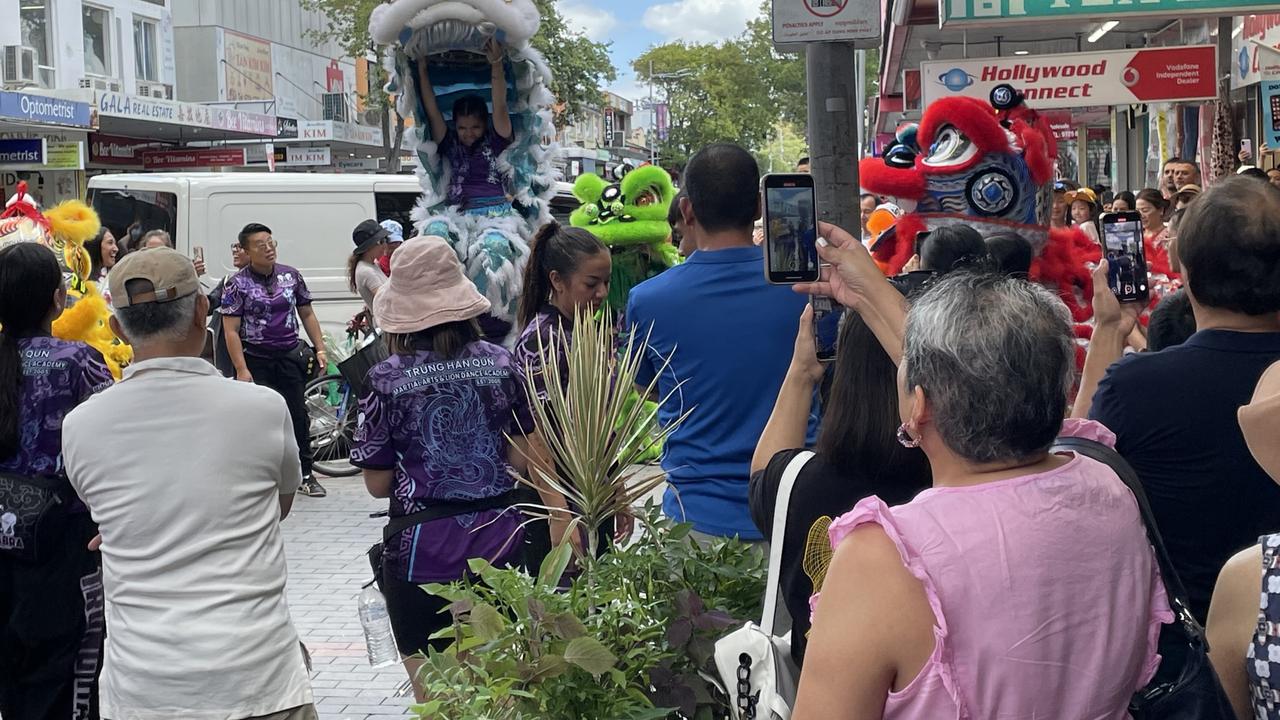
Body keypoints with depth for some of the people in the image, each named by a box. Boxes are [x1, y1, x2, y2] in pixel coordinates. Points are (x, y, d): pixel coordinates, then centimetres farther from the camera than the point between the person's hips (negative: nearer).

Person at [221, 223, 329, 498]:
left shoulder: (291, 276, 6)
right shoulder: (237, 284, -7)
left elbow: (307, 314, 15)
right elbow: (231, 331, -9)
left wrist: (320, 349, 6)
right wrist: (241, 370, -16)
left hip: (289, 358, 4)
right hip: (255, 361, -3)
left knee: (298, 415, 5)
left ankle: (306, 476, 16)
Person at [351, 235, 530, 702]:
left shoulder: (388, 380, -11)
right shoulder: (502, 364, -4)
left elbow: (378, 484, -5)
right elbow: (521, 459, 3)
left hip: (423, 549, -3)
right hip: (497, 540, 3)